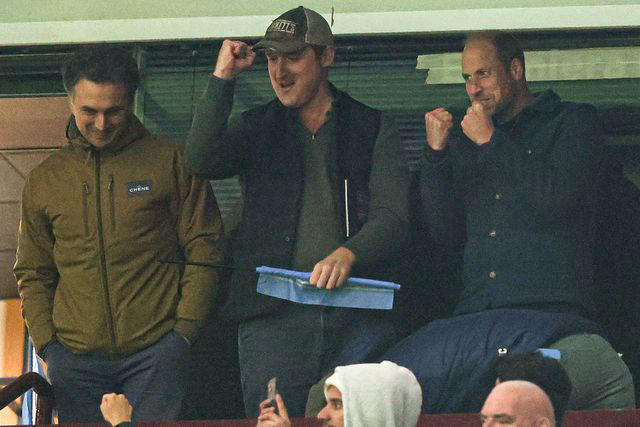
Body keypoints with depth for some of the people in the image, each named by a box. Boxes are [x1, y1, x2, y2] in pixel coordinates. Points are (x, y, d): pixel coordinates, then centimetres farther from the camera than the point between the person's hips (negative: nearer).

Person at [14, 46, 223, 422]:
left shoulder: (171, 162, 5)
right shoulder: (45, 180, 13)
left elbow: (204, 249, 3)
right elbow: (33, 274, 16)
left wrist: (184, 330, -6)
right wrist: (46, 342, 2)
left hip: (155, 353, -3)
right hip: (75, 360, 3)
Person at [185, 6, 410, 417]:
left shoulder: (373, 128, 11)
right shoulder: (255, 128, 17)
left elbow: (392, 216, 1)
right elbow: (202, 161, -3)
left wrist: (347, 254, -19)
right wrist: (223, 78, -6)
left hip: (358, 317, -1)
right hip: (272, 313, 1)